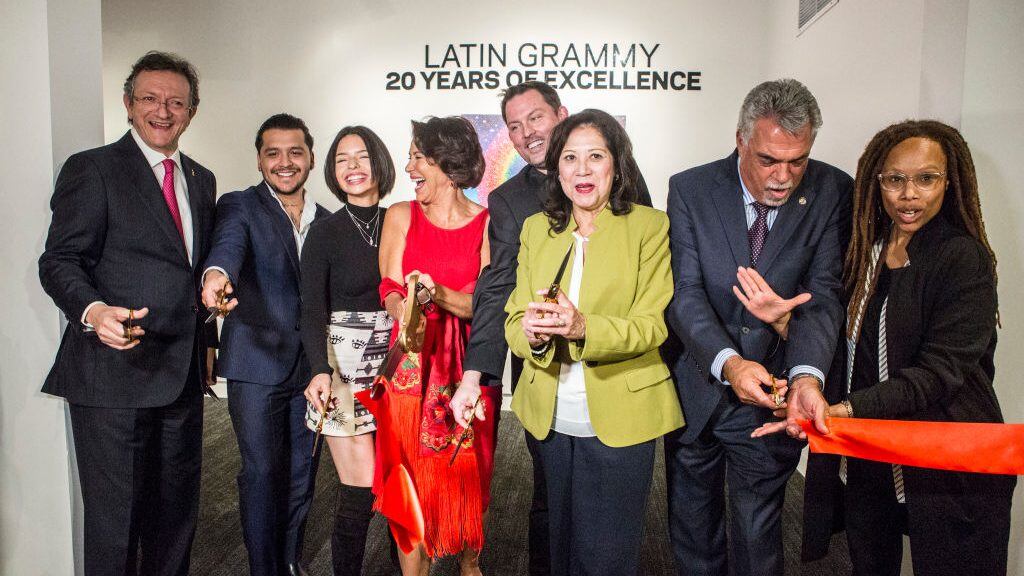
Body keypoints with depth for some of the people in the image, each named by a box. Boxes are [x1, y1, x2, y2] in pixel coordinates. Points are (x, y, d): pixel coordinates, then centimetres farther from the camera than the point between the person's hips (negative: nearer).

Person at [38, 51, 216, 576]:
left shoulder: (201, 181, 14)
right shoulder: (91, 168, -4)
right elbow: (60, 261, -9)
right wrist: (93, 311, -29)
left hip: (182, 374, 6)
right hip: (113, 373, -6)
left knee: (178, 513, 16)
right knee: (114, 519, 4)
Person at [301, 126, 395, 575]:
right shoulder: (325, 234, -2)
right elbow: (312, 311, -9)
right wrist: (320, 370, -23)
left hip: (394, 365, 3)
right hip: (342, 366, -3)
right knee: (362, 491, -3)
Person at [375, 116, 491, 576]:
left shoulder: (487, 223, 0)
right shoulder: (400, 215, 5)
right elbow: (391, 291, 0)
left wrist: (439, 295, -25)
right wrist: (403, 310, -22)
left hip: (467, 366, 0)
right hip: (412, 364, 1)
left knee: (467, 477, 9)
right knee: (413, 479, 2)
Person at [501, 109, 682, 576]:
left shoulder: (650, 227, -6)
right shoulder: (536, 228, 6)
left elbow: (652, 325, -13)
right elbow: (514, 320, 2)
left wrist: (584, 328, -31)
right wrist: (532, 333, -22)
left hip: (619, 418, -3)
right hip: (551, 418, 4)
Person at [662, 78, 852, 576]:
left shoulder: (832, 193, -8)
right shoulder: (690, 189, -10)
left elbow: (823, 295, -13)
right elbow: (685, 292, -16)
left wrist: (807, 374, -31)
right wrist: (728, 363, -33)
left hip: (770, 398, 0)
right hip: (695, 391, 1)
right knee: (692, 533, 19)